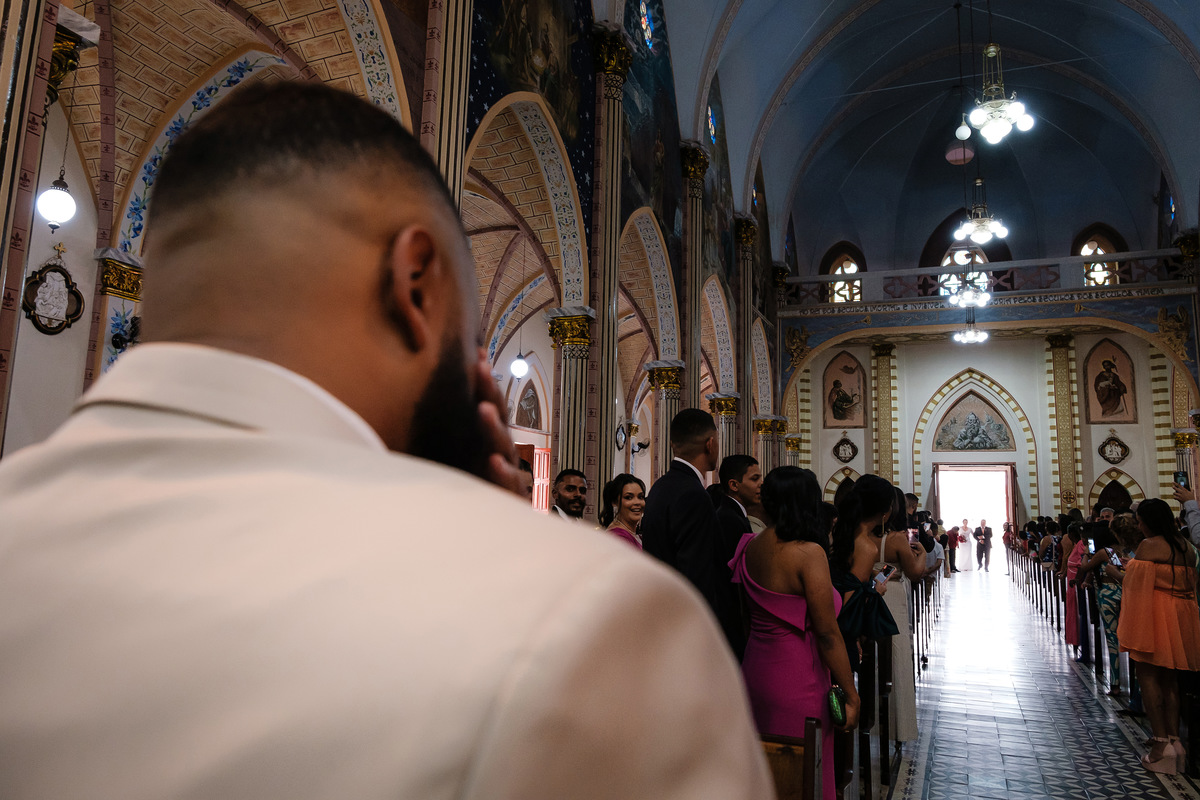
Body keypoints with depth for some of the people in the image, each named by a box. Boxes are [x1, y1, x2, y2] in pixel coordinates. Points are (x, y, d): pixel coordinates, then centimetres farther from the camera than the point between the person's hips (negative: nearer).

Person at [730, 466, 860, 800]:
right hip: (795, 677, -7)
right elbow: (827, 634, -18)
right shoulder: (808, 552, -19)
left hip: (755, 669, 7)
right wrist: (851, 695, -9)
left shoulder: (750, 547, 2)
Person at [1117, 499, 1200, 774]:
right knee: (1169, 679, 14)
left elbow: (1138, 585, -17)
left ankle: (1161, 743, -4)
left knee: (1147, 676, -1)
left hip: (1153, 614, -8)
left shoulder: (1148, 545, -14)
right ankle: (1174, 739, 15)